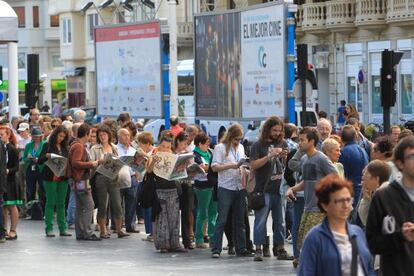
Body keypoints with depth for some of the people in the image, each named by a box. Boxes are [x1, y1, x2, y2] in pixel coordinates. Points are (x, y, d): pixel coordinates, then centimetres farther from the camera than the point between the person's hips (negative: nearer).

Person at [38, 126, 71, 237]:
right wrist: (46, 156, -20)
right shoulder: (48, 146, 0)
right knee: (50, 203, -2)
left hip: (63, 178, 4)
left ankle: (63, 228, 9)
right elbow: (40, 161, -2)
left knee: (61, 203, 7)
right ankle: (49, 229, 0)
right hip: (50, 178, -4)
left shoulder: (65, 147, 11)